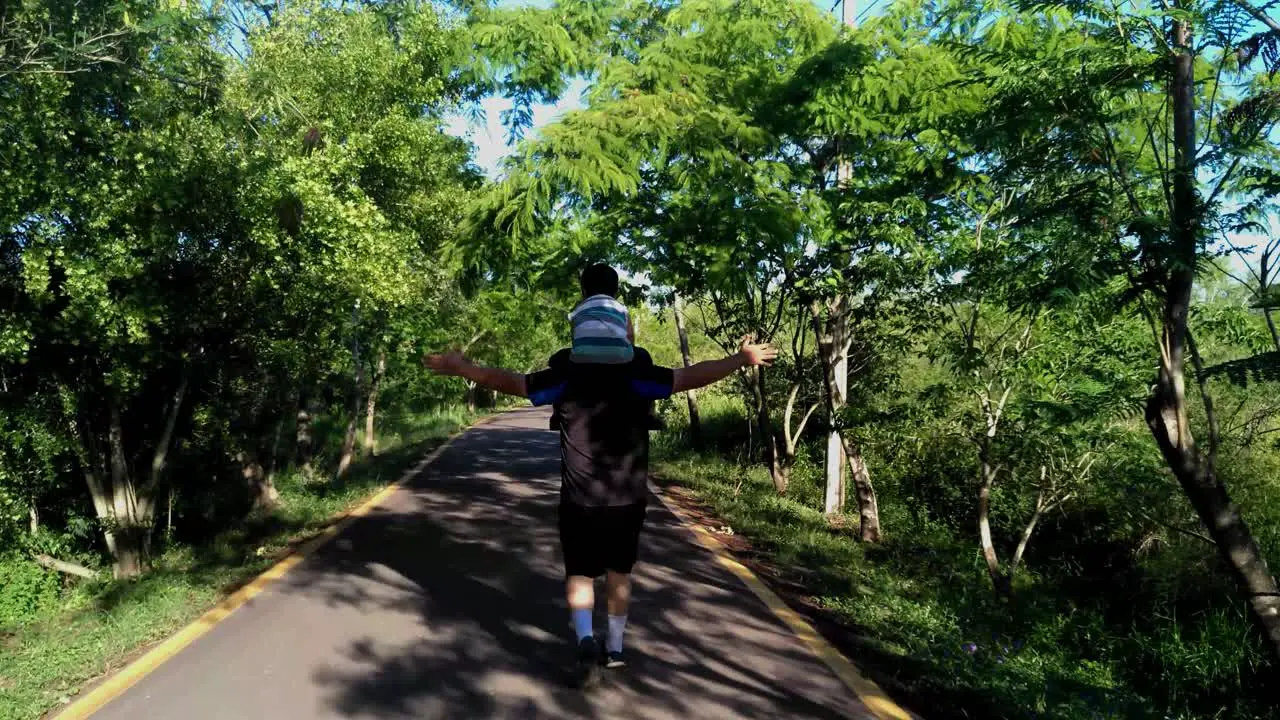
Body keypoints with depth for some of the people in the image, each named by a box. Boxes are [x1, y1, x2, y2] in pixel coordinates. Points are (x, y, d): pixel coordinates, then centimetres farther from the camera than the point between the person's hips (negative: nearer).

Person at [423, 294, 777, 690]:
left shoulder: (566, 376, -6)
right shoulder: (638, 375, -7)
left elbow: (512, 382, -5)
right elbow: (691, 377, -10)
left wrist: (463, 368, 4)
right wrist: (742, 359, -3)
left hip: (580, 500, -1)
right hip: (628, 498, 1)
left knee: (579, 573, 10)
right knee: (619, 572, 18)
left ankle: (586, 641, -12)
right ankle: (615, 648, 27)